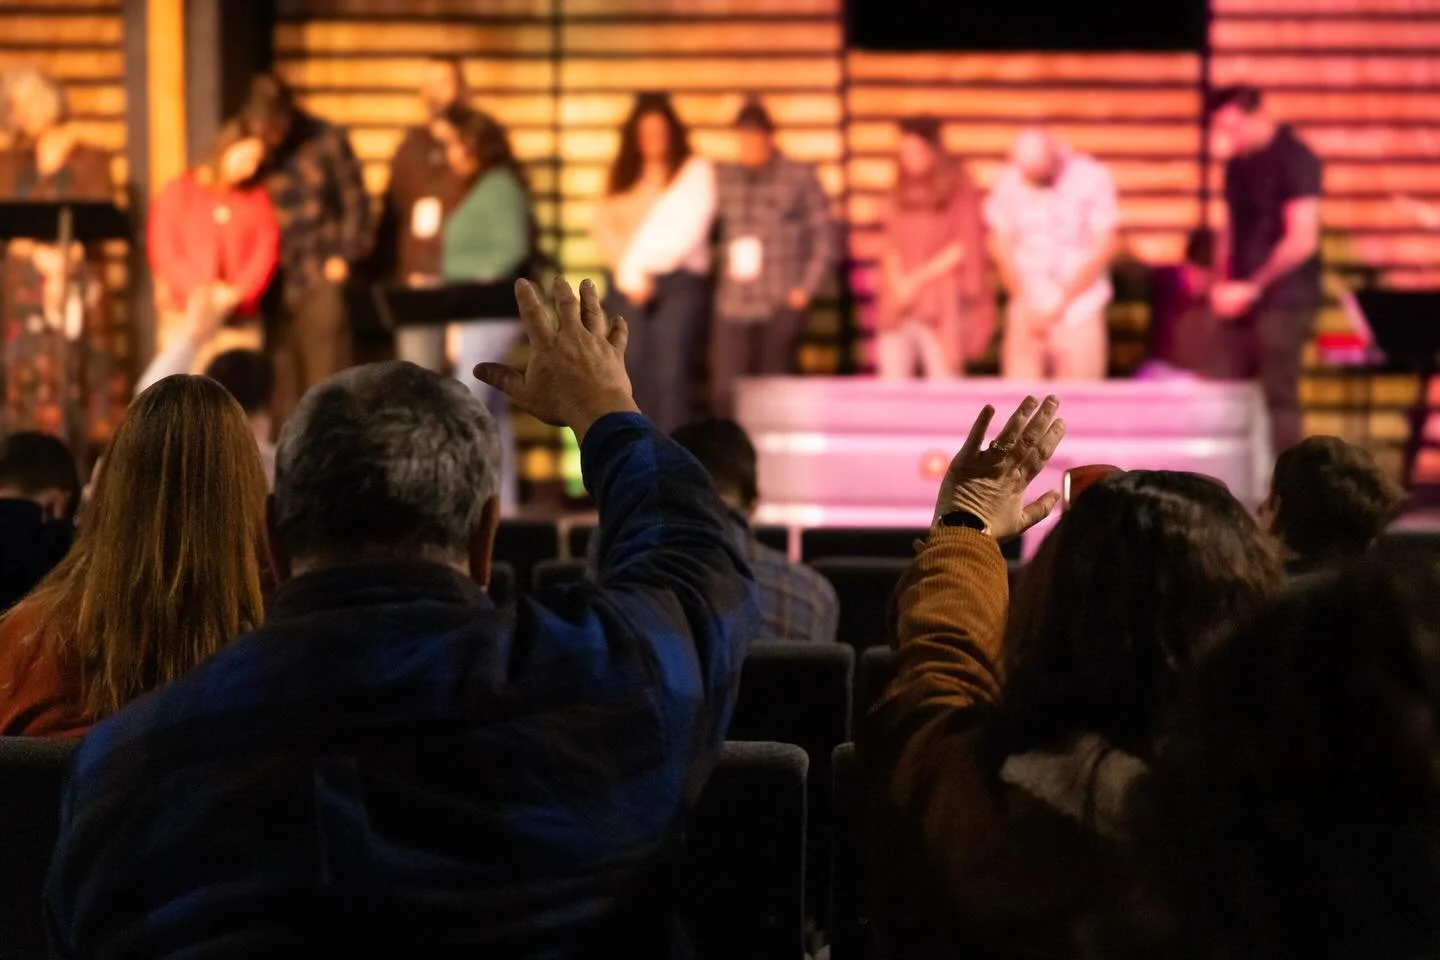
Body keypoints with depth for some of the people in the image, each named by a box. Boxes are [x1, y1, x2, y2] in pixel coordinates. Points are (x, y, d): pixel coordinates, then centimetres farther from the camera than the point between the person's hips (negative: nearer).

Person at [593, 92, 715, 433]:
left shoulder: (695, 171, 4)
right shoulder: (622, 175, 18)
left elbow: (687, 229, -6)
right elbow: (607, 229, 8)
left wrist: (637, 262, -8)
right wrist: (628, 270, -9)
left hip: (678, 282, -4)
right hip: (627, 286, 4)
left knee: (670, 375, -12)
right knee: (633, 376, -1)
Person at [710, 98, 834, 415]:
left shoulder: (800, 177, 3)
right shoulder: (722, 178, 10)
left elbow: (824, 239, 3)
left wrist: (804, 290, -4)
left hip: (780, 307, -2)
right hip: (732, 306, 2)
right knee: (725, 394, -5)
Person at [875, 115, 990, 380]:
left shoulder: (958, 188, -2)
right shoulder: (904, 190, 14)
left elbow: (963, 248, -6)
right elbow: (892, 244, 14)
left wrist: (917, 279, -8)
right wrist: (898, 282, -4)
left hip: (941, 304, -5)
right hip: (900, 304, 5)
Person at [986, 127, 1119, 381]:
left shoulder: (1092, 178, -8)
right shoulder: (1009, 181, -2)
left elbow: (1104, 246, -7)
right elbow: (1003, 245, 4)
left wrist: (1060, 305, -9)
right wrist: (1025, 302, -6)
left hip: (1079, 312, -2)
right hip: (1028, 312, 2)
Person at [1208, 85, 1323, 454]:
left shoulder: (1294, 159, -9)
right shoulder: (1238, 163, 13)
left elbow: (1302, 240, -15)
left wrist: (1251, 288, -15)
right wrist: (1225, 284, 4)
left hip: (1282, 299, -7)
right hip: (1241, 299, 7)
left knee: (1278, 399, -7)